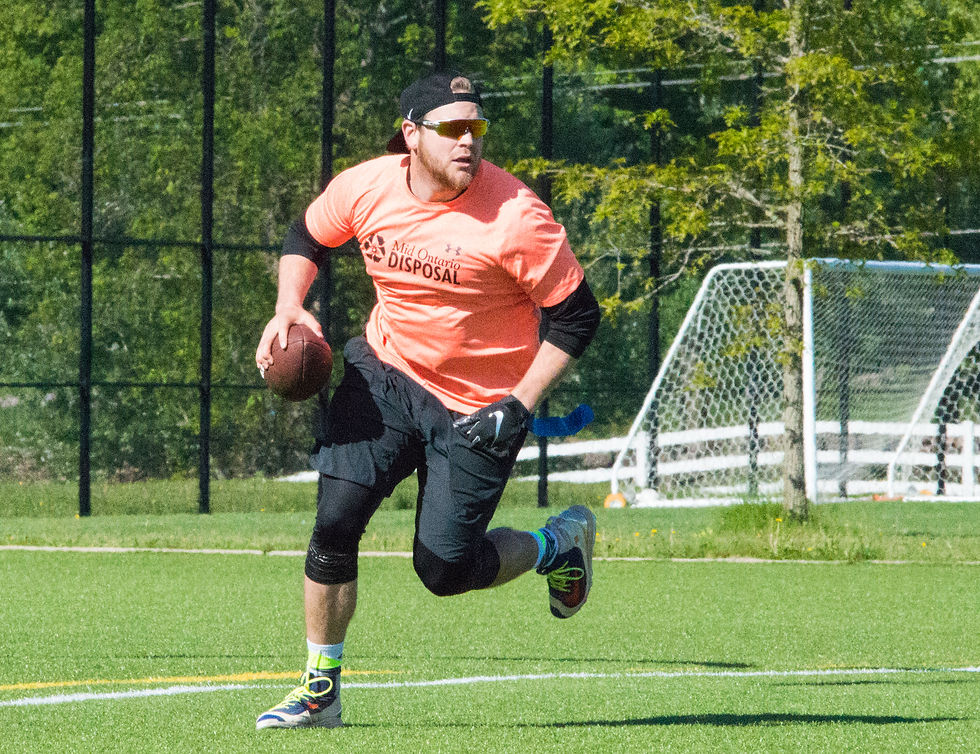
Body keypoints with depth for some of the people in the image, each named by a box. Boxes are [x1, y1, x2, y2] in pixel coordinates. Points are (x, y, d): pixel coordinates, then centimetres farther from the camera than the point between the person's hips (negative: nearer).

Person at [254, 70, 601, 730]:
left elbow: (576, 315, -14)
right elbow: (307, 237, 13)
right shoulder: (366, 187, -10)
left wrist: (520, 405, -19)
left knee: (445, 568, -6)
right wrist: (289, 309, -3)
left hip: (479, 405, -4)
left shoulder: (516, 217, -23)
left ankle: (557, 545, 26)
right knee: (335, 520, -12)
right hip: (386, 373, 4)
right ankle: (320, 692, 3)